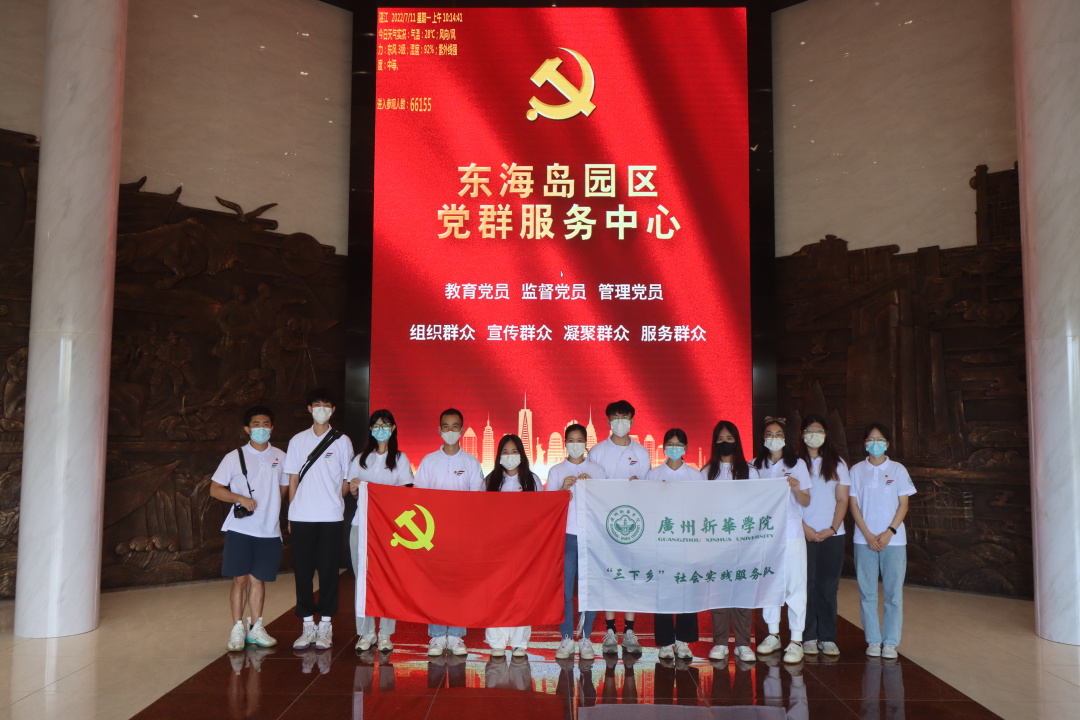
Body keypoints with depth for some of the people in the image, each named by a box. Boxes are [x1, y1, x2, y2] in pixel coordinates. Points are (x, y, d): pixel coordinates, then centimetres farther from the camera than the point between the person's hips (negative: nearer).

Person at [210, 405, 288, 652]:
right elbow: (215, 489, -1)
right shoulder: (234, 457, 0)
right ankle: (237, 629, 10)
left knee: (258, 579, 8)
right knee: (240, 579, 0)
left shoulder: (280, 457, 8)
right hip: (240, 528, -2)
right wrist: (240, 498, -15)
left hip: (269, 530, 2)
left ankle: (256, 628, 18)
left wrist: (271, 510, 6)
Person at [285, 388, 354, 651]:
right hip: (301, 517, 2)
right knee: (302, 570, 4)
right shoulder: (298, 440, 9)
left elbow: (346, 481, 8)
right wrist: (291, 513, 7)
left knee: (328, 570, 2)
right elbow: (293, 479, 10)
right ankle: (307, 625, 15)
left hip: (331, 518, -2)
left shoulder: (342, 441, 3)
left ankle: (325, 625, 14)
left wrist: (332, 500, -1)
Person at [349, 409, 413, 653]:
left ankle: (385, 634, 2)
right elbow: (353, 492, 17)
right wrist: (354, 488, -6)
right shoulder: (361, 459, 16)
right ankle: (366, 632, 9)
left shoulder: (400, 458, 9)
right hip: (362, 523, 2)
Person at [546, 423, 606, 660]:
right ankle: (566, 639, 7)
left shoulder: (596, 470, 11)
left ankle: (586, 639, 10)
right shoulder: (556, 471, 11)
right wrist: (564, 489, -9)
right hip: (565, 535, 0)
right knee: (564, 588, -2)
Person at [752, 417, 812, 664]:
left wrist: (796, 490, -18)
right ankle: (773, 634, 18)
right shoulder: (756, 466, 10)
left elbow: (806, 502, 1)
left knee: (794, 583, -3)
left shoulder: (797, 464, 4)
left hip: (791, 532, -2)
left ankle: (796, 641, 1)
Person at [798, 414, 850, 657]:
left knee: (828, 586, 3)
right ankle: (809, 637, 8)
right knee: (806, 585, 0)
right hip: (803, 534, -1)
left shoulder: (837, 464, 9)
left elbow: (842, 500, 6)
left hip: (832, 535, 2)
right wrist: (805, 528, -10)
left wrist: (832, 529, -6)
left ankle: (827, 638, 11)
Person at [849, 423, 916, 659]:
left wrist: (889, 532, -10)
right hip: (864, 540, 1)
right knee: (867, 592, 2)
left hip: (893, 540, -1)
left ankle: (891, 642, 8)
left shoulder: (897, 469, 4)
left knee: (894, 592, 0)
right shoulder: (857, 470, 5)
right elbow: (854, 505, 3)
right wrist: (868, 535, -7)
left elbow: (903, 505, 2)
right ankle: (873, 641, 11)